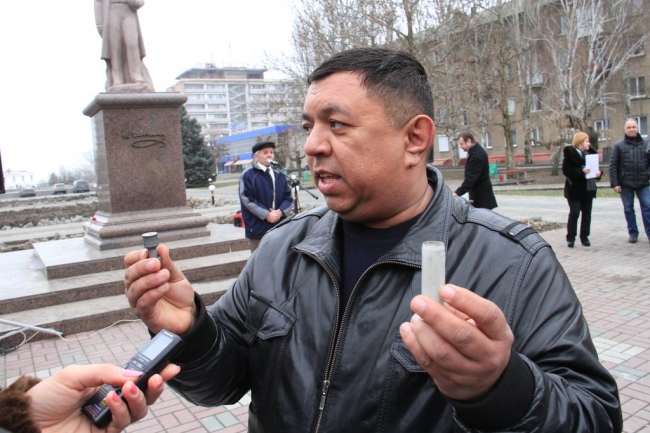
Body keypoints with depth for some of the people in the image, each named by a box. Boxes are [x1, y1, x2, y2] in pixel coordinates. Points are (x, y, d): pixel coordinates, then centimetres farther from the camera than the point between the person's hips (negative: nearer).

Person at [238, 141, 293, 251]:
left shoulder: (279, 175, 14)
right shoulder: (248, 175, -3)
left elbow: (288, 197, 10)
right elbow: (247, 199, -12)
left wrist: (280, 211, -10)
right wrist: (266, 214, -18)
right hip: (258, 229, -5)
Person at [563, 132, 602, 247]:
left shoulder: (590, 153, 12)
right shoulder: (570, 153, -9)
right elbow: (566, 170, -17)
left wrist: (598, 173, -3)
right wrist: (581, 171, -27)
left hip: (588, 189, 6)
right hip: (575, 189, -6)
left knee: (587, 214, 8)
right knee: (574, 213, -4)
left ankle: (584, 237, 16)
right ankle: (570, 238, 4)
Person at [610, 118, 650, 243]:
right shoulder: (619, 146, 0)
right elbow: (613, 165, -2)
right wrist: (615, 183, -7)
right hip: (625, 184, 0)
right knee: (628, 209, 7)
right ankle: (633, 233, 19)